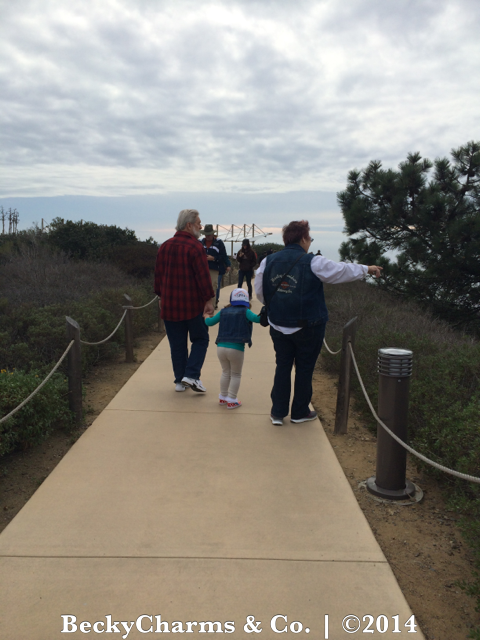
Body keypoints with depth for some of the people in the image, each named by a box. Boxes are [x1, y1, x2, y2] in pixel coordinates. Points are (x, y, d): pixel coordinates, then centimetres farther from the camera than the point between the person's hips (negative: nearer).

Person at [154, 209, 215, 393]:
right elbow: (203, 276, -15)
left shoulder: (164, 247, 7)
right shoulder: (195, 247, -13)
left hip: (170, 305, 5)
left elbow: (158, 275, 14)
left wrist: (161, 296, 23)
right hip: (193, 305, -5)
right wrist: (208, 300, -9)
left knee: (177, 344, 12)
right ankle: (191, 375, -4)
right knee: (200, 340, 9)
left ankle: (179, 381, 16)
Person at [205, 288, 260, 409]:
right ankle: (231, 401, 14)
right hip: (236, 349, -4)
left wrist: (206, 317, 40)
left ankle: (223, 398, 33)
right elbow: (255, 318, -15)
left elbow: (209, 322, 20)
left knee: (226, 372, 23)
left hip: (221, 347, 4)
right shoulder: (245, 312, 3)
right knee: (236, 375, 13)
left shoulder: (224, 311, 14)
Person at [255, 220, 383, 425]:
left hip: (279, 326, 4)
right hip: (308, 327, -4)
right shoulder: (314, 263, -13)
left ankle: (278, 412, 17)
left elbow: (260, 293, 6)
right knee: (304, 369, 11)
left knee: (282, 367, 14)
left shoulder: (268, 262, -1)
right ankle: (300, 412, 23)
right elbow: (342, 271, -2)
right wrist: (367, 269, 14)